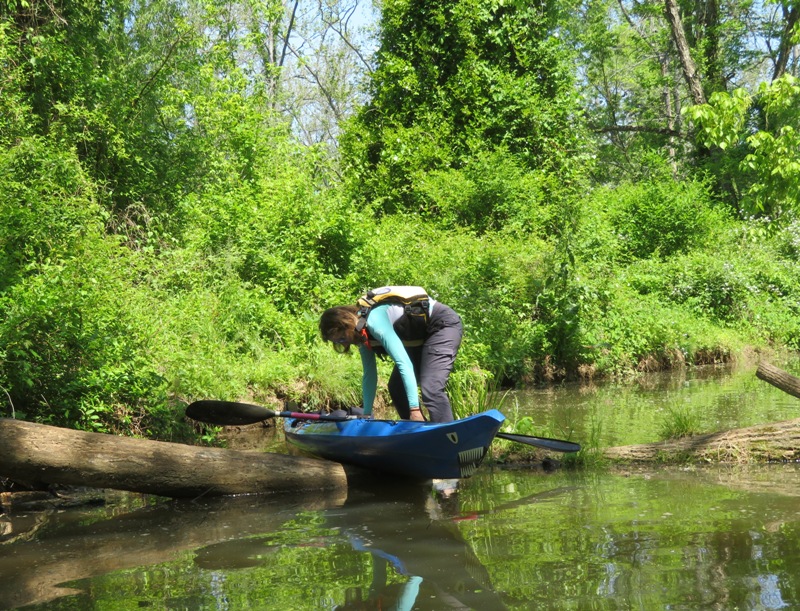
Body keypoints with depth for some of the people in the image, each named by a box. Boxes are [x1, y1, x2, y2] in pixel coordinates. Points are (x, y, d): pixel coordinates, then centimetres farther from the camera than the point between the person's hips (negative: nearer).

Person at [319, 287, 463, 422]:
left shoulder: (375, 322, -30)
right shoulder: (362, 335, -1)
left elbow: (404, 363, -36)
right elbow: (369, 375, 9)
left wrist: (415, 409, -38)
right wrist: (366, 414, 10)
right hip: (421, 336, 10)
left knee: (431, 388, -25)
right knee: (396, 387, 7)